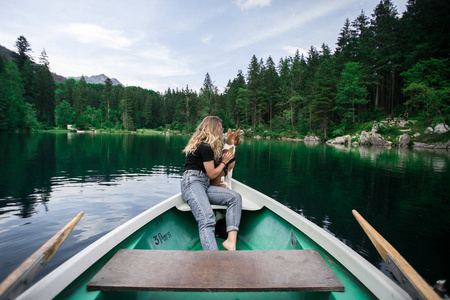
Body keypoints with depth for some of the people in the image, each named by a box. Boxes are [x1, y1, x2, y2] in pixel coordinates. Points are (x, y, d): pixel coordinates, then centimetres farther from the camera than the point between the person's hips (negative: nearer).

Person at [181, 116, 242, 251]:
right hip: (192, 183, -9)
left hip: (203, 185, 9)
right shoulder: (206, 147, -8)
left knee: (235, 197, -11)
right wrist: (224, 161, 12)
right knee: (207, 220, -32)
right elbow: (212, 174, -3)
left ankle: (231, 241, -25)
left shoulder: (200, 143, 23)